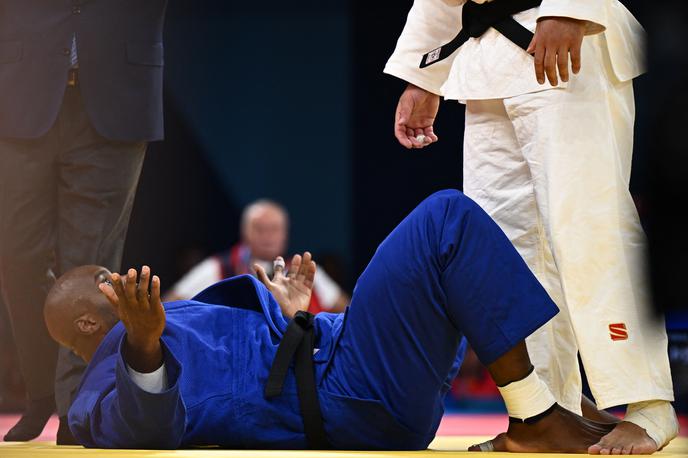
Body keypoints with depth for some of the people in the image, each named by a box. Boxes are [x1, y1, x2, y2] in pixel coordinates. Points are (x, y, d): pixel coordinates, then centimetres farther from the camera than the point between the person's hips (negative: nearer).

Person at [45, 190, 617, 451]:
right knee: (447, 220, -15)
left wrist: (290, 312, 36)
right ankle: (540, 421, -14)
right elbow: (149, 426, -28)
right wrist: (143, 340, -45)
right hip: (353, 400, -11)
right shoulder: (108, 389, -5)